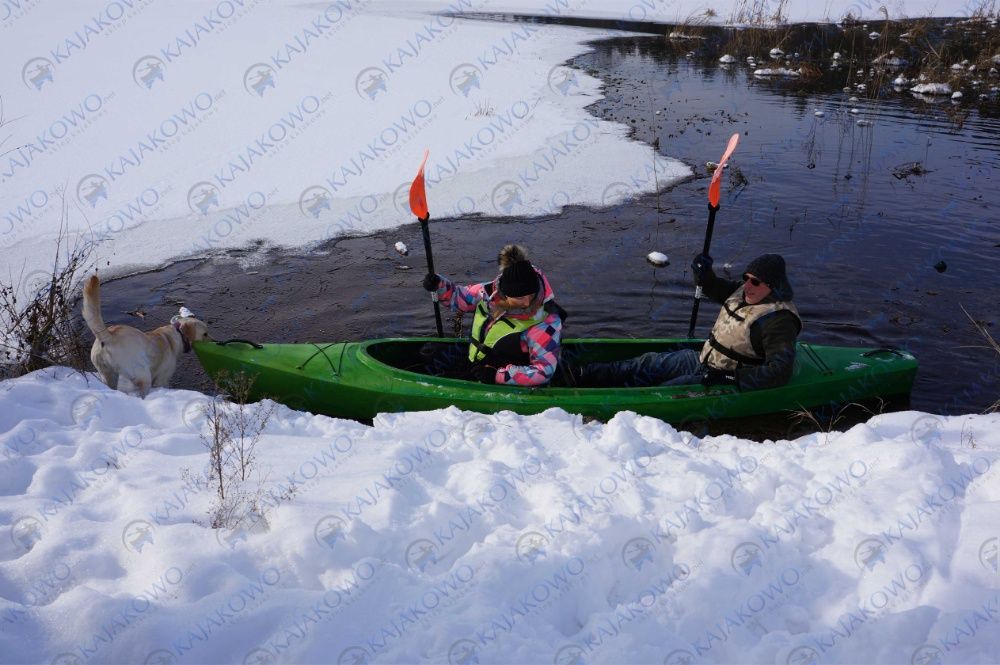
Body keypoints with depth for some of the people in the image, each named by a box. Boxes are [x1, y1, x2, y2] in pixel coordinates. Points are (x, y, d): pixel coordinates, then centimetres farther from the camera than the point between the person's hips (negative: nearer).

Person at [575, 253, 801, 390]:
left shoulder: (778, 320, -23)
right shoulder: (744, 291, 4)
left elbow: (780, 370, -30)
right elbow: (715, 290, 23)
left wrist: (732, 379, -33)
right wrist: (704, 274, -1)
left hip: (724, 381, -8)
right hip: (705, 359, 8)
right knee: (649, 363, -2)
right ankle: (581, 376, -5)